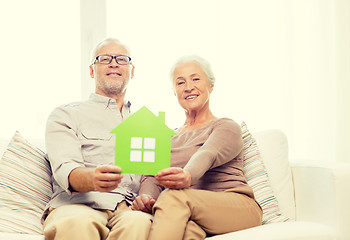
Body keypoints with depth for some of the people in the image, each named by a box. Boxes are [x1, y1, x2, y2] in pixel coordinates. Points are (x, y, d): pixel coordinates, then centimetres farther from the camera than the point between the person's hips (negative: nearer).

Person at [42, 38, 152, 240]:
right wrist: (93, 179, -28)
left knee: (138, 223, -36)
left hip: (130, 208, 2)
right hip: (79, 205, -2)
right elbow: (65, 169, -3)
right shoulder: (65, 116, 15)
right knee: (77, 224, -40)